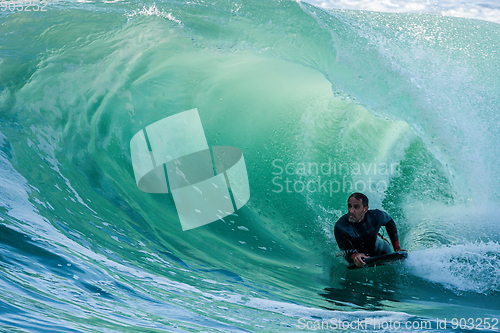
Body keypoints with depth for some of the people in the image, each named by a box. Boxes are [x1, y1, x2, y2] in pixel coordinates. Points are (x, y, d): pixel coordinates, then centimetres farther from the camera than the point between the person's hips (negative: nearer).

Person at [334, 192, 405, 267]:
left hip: (381, 251, 0)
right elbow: (347, 251, -32)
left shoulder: (375, 216, -29)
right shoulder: (340, 227, -35)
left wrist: (397, 248, -6)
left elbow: (390, 223, -5)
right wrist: (354, 256, -58)